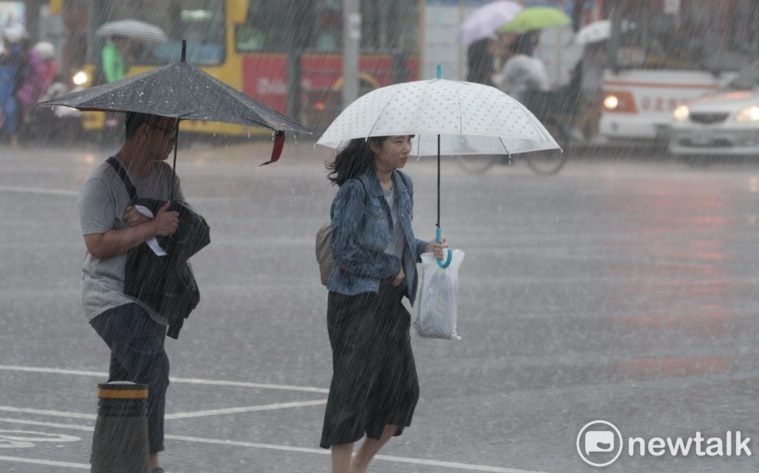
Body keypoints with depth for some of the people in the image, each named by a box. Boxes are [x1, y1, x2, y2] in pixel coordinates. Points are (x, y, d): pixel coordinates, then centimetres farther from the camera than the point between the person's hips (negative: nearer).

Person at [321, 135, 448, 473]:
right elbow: (345, 250, -17)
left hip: (391, 300, 8)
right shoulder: (355, 189, -15)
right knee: (352, 390, -3)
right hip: (357, 301, -8)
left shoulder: (403, 185, 10)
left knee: (403, 389, 6)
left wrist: (423, 248, 3)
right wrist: (390, 267, -11)